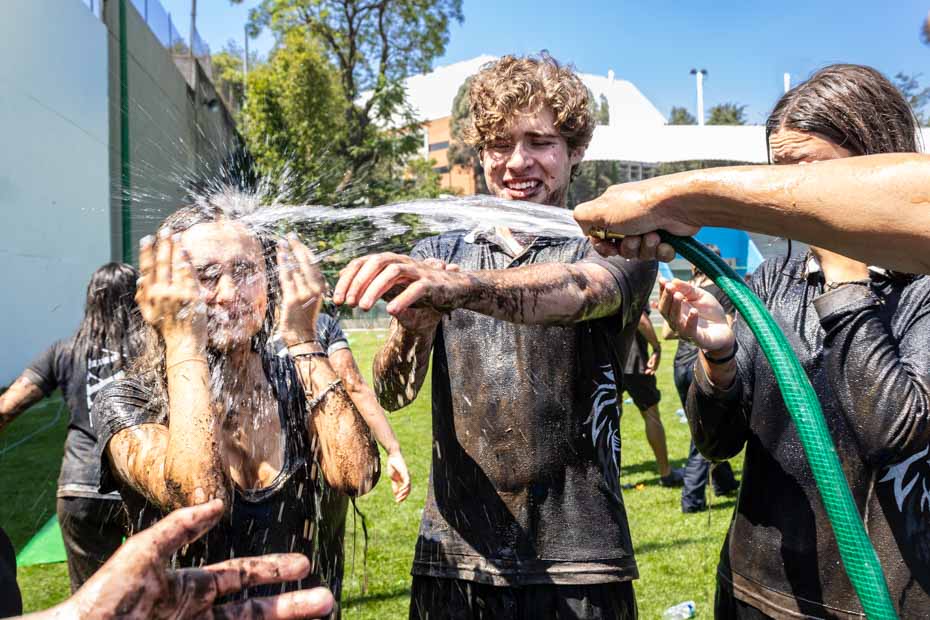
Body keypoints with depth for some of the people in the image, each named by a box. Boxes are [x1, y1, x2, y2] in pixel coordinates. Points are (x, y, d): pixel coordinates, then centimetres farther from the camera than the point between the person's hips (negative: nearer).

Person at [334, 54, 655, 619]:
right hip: (453, 557, 3)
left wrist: (455, 286, -44)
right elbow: (392, 393, -4)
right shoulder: (438, 254, 6)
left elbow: (577, 291, -27)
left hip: (576, 561, -2)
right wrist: (414, 325, -25)